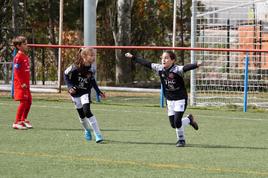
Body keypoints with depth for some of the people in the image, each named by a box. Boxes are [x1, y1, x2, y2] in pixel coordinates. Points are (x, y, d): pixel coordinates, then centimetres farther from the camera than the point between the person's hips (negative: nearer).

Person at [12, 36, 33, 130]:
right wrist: (22, 83, -19)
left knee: (29, 101, 13)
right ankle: (17, 122, -8)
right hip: (20, 84, -9)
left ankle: (23, 120, 27)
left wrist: (27, 83, 14)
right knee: (23, 102, -12)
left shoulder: (26, 57, 14)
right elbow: (16, 71, -16)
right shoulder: (18, 57, -13)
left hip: (26, 84, 9)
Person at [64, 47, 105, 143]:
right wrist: (70, 87, -17)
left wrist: (98, 91, 7)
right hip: (75, 92, 0)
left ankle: (98, 134, -19)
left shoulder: (92, 68, -9)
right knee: (81, 114, 7)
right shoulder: (75, 67, -21)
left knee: (87, 111, -19)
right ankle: (87, 130, 36)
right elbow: (66, 75, -7)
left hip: (85, 92, 0)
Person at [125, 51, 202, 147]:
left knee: (177, 121, -13)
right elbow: (146, 63, 5)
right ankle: (189, 119, 33)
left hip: (180, 99, -6)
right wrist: (133, 58, 10)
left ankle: (181, 139, 12)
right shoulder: (159, 68, -3)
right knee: (173, 124, 5)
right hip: (169, 100, 6)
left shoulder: (177, 69, -20)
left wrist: (196, 65, -58)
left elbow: (186, 67, -38)